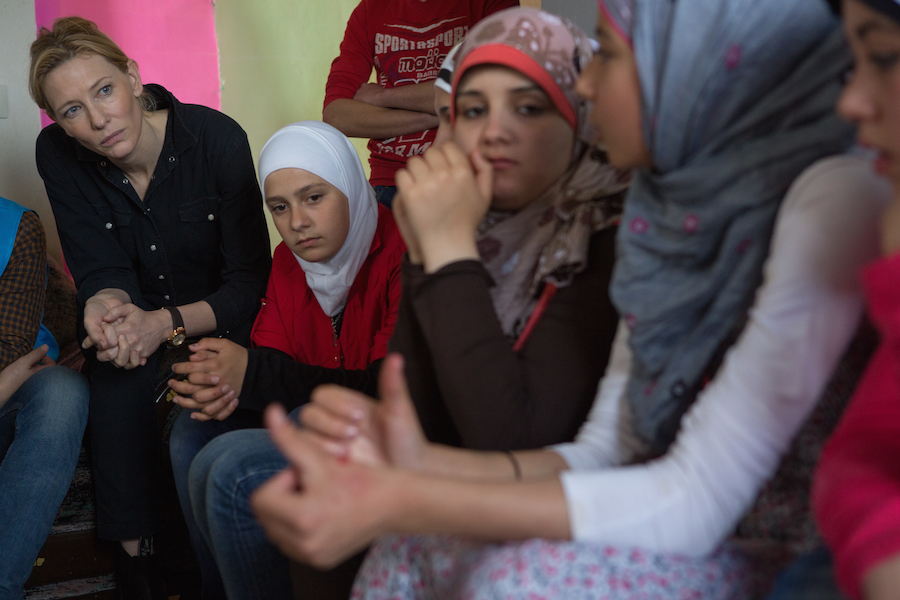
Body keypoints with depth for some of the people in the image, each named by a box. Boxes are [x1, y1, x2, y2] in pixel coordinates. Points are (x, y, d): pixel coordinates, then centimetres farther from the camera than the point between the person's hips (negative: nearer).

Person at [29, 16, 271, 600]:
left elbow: (251, 280, -19)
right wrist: (106, 304, -38)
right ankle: (135, 547, -16)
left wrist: (166, 323, -35)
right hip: (136, 313, 2)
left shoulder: (218, 138, -22)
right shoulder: (59, 155, -14)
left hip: (216, 316, -1)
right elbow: (101, 270, -12)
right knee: (119, 377, -30)